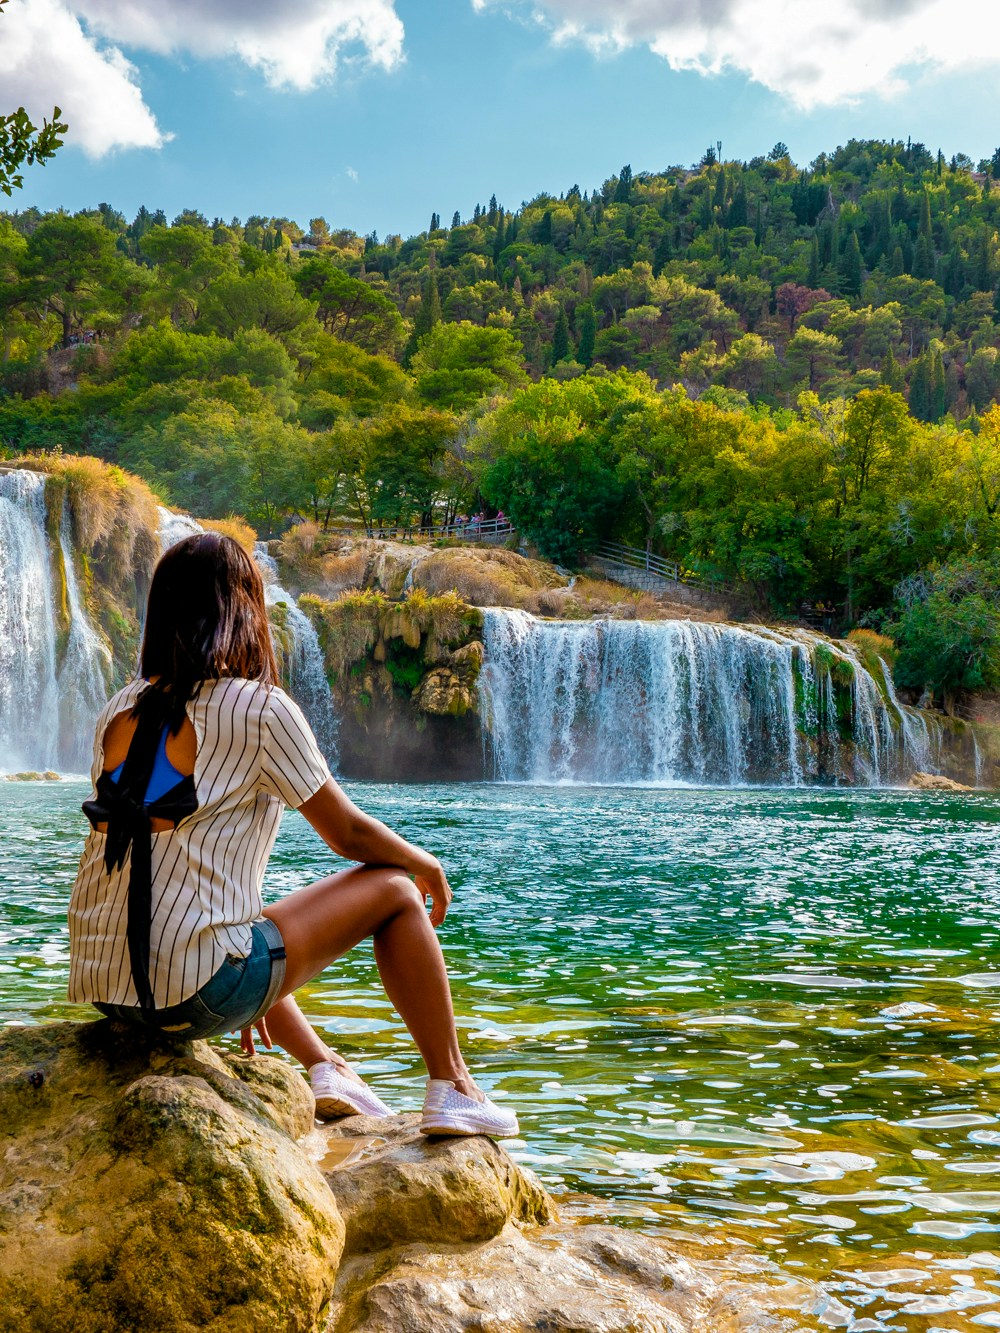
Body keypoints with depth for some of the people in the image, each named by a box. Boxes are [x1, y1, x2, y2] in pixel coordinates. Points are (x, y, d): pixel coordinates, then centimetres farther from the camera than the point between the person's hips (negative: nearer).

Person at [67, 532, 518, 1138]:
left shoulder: (121, 712, 11)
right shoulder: (259, 709, -8)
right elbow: (349, 834, -1)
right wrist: (428, 865, 22)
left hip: (101, 987, 7)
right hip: (194, 993, -7)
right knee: (395, 888, 10)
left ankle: (325, 1066, 33)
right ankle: (453, 1090, 19)